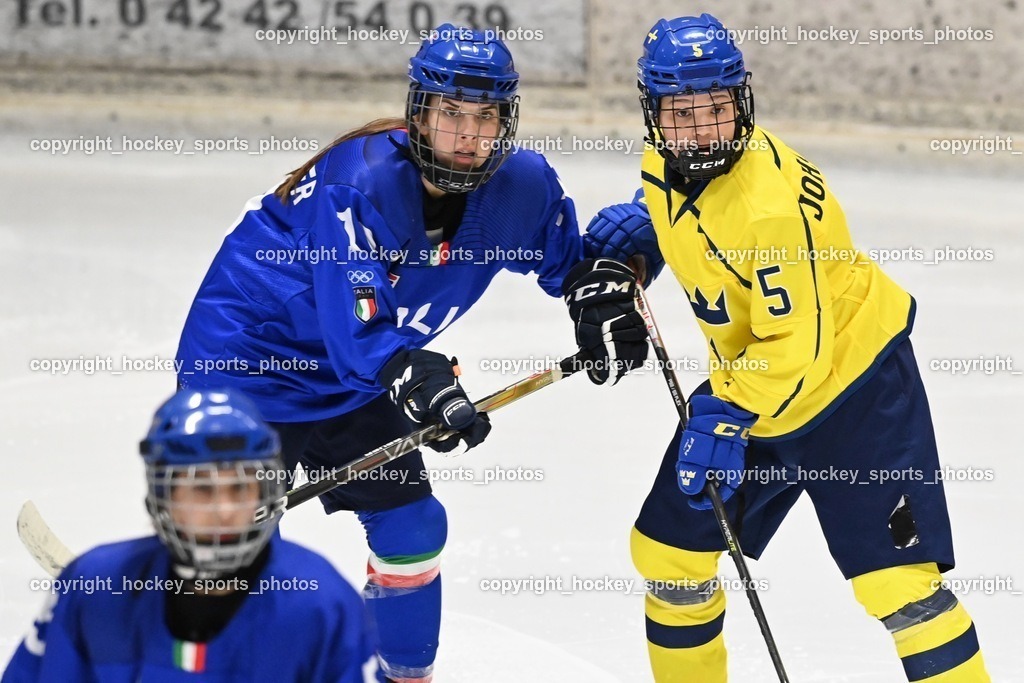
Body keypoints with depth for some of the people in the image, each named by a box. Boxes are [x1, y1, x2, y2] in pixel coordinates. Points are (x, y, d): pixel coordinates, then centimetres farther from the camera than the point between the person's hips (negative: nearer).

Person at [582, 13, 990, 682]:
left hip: (851, 379, -8)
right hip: (748, 385, 9)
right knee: (668, 549, 12)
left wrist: (727, 418, -31)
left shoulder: (770, 201, -30)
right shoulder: (664, 166, -5)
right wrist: (631, 230, 4)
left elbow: (795, 346, -28)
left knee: (896, 578, -17)